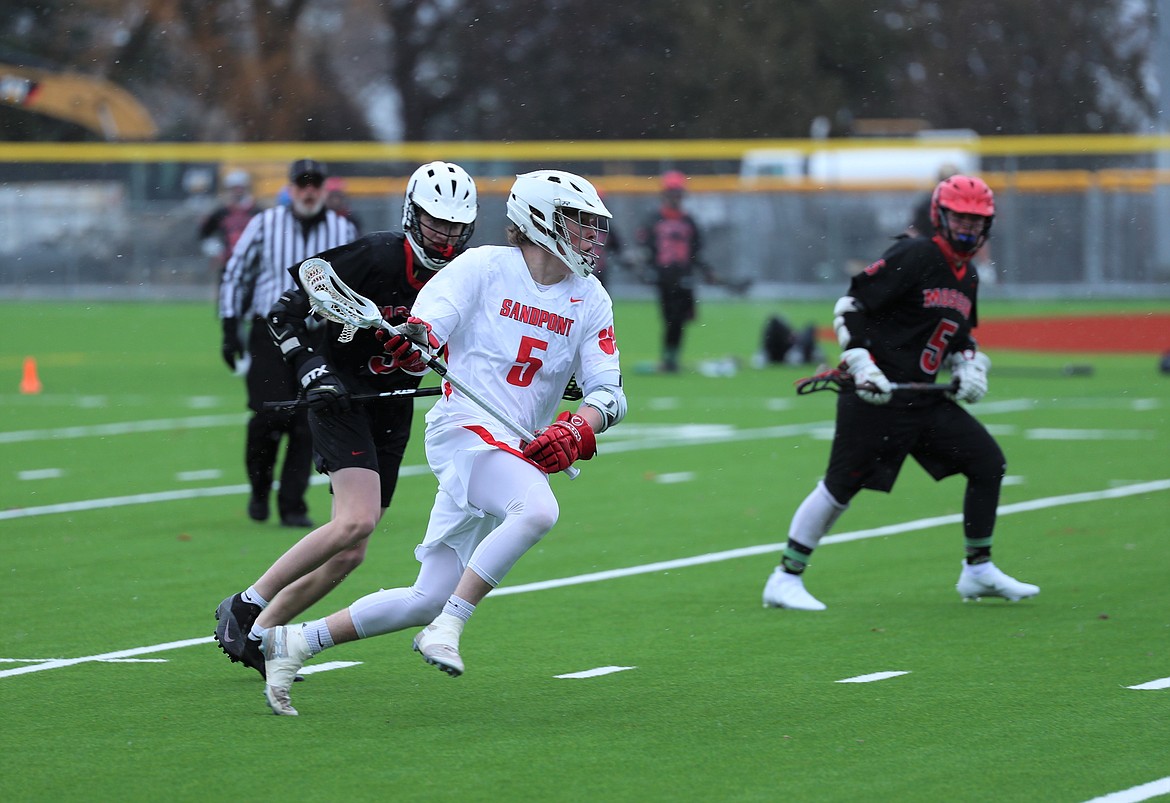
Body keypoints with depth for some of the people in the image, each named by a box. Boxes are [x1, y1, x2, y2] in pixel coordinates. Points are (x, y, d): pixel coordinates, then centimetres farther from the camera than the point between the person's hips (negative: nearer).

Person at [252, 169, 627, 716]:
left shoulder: (591, 301, 10)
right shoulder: (484, 267, -3)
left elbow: (608, 393, 5)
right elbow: (421, 331, -9)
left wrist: (575, 431, -15)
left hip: (520, 451, 6)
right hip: (465, 428, -6)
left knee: (427, 600, 3)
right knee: (537, 508, -36)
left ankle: (294, 643, 15)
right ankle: (448, 627, -28)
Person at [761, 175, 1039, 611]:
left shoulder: (967, 278, 15)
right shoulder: (914, 256, -11)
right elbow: (852, 306, -14)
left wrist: (969, 368, 8)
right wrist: (861, 362, -23)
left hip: (926, 399, 8)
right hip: (875, 395, -8)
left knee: (988, 463, 3)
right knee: (841, 485, -8)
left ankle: (979, 573, 14)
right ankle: (785, 579, 1)